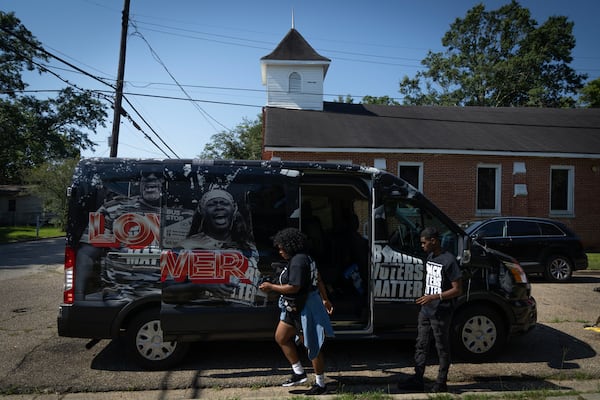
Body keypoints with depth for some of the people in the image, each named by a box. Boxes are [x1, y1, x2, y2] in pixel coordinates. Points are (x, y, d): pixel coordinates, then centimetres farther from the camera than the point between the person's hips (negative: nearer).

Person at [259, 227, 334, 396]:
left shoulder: (298, 262, -23)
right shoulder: (303, 258, 9)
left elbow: (294, 287, -29)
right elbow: (318, 280, 15)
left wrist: (271, 287, -18)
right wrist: (325, 300, 21)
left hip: (305, 310, -11)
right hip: (294, 308, 11)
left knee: (312, 347, 2)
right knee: (281, 337, 14)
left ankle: (320, 384, 18)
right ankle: (299, 373, 22)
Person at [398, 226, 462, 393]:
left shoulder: (449, 260, -17)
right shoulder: (430, 257, 9)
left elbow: (457, 290, -17)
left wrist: (434, 297, -24)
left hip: (440, 313, -8)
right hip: (425, 310, 8)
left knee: (442, 348, 6)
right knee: (420, 345, 12)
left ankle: (441, 384, 18)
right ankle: (417, 380, 21)